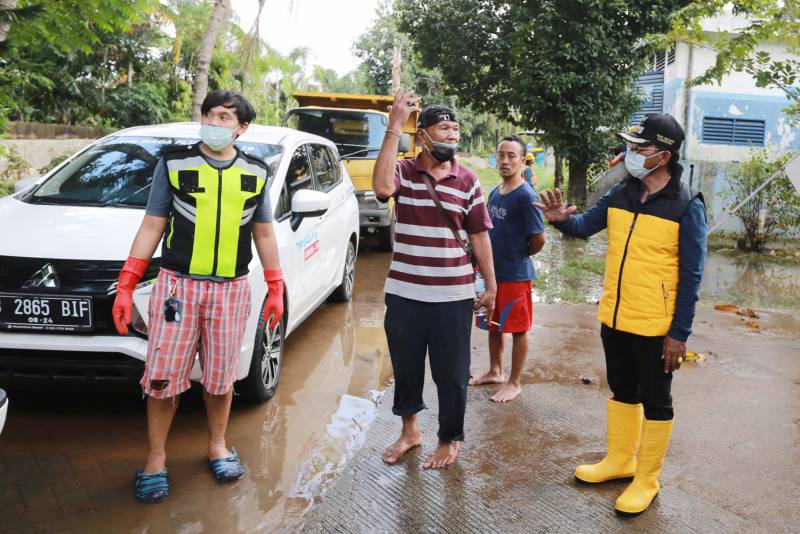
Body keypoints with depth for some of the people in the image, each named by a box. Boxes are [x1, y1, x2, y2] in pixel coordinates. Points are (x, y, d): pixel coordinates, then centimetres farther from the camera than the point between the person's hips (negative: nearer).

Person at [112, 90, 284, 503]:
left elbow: (264, 234, 14)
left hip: (231, 290, 1)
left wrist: (275, 290, 11)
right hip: (177, 285, -1)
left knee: (220, 376, 10)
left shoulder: (256, 173, 7)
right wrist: (125, 288, -3)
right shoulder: (173, 164, 1)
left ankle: (217, 446, 31)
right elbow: (151, 227, 3)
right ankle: (156, 459, 17)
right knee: (163, 377, 1)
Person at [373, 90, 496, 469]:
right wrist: (393, 127, -26)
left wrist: (491, 286, 5)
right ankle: (409, 429, 38)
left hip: (453, 295, 0)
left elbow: (479, 236, 6)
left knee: (451, 372, 8)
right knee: (405, 366, 16)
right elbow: (381, 187, -27)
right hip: (404, 293, 0)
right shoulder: (403, 172, -3)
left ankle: (450, 439, 28)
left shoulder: (467, 181, 2)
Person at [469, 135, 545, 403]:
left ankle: (514, 383, 17)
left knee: (518, 329, 5)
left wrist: (519, 256, -1)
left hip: (515, 275, -7)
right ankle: (494, 372, 34)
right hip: (491, 271, 7)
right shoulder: (494, 193, 7)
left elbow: (539, 239, -17)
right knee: (493, 324, 18)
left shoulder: (526, 196, -16)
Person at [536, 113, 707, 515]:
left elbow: (691, 276, -13)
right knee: (622, 392, 20)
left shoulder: (687, 206, -14)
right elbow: (586, 226, 6)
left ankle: (646, 479, 24)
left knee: (655, 402, 9)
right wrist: (563, 219, -18)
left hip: (655, 326, -6)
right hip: (614, 318, 6)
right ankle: (619, 461, 38)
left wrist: (679, 333, -15)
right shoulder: (621, 193, 2)